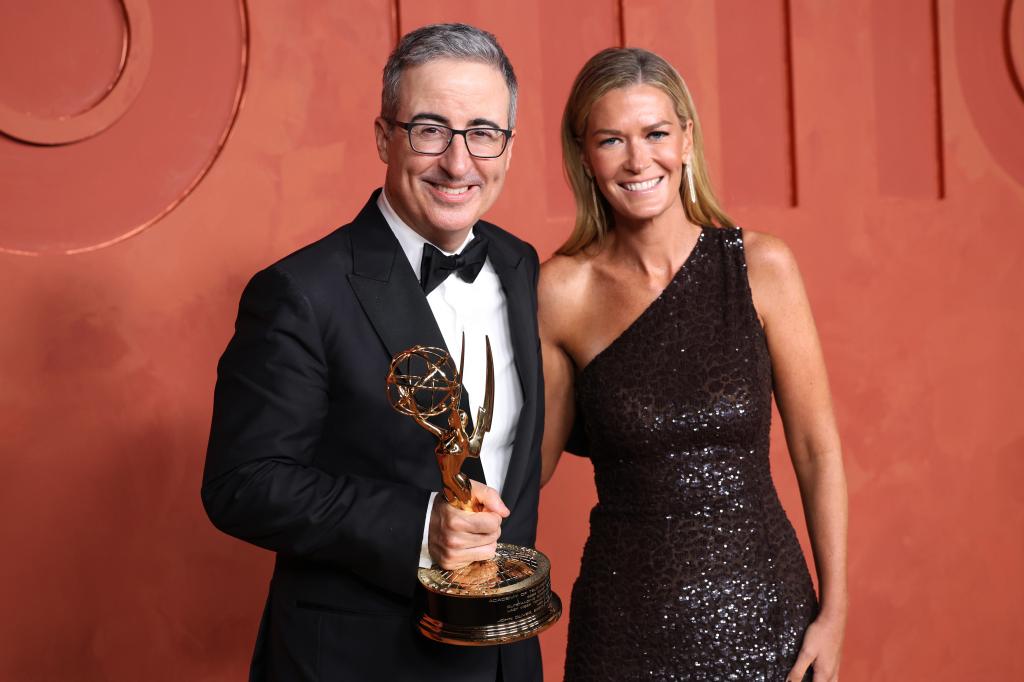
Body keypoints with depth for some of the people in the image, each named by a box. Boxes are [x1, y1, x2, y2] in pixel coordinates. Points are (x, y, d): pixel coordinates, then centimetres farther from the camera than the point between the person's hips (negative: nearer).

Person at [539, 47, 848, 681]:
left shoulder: (762, 266, -7)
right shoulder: (562, 290, -7)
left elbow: (817, 450, -3)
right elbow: (531, 461, 3)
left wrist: (834, 612, -4)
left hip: (760, 604, 1)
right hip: (624, 617, 0)